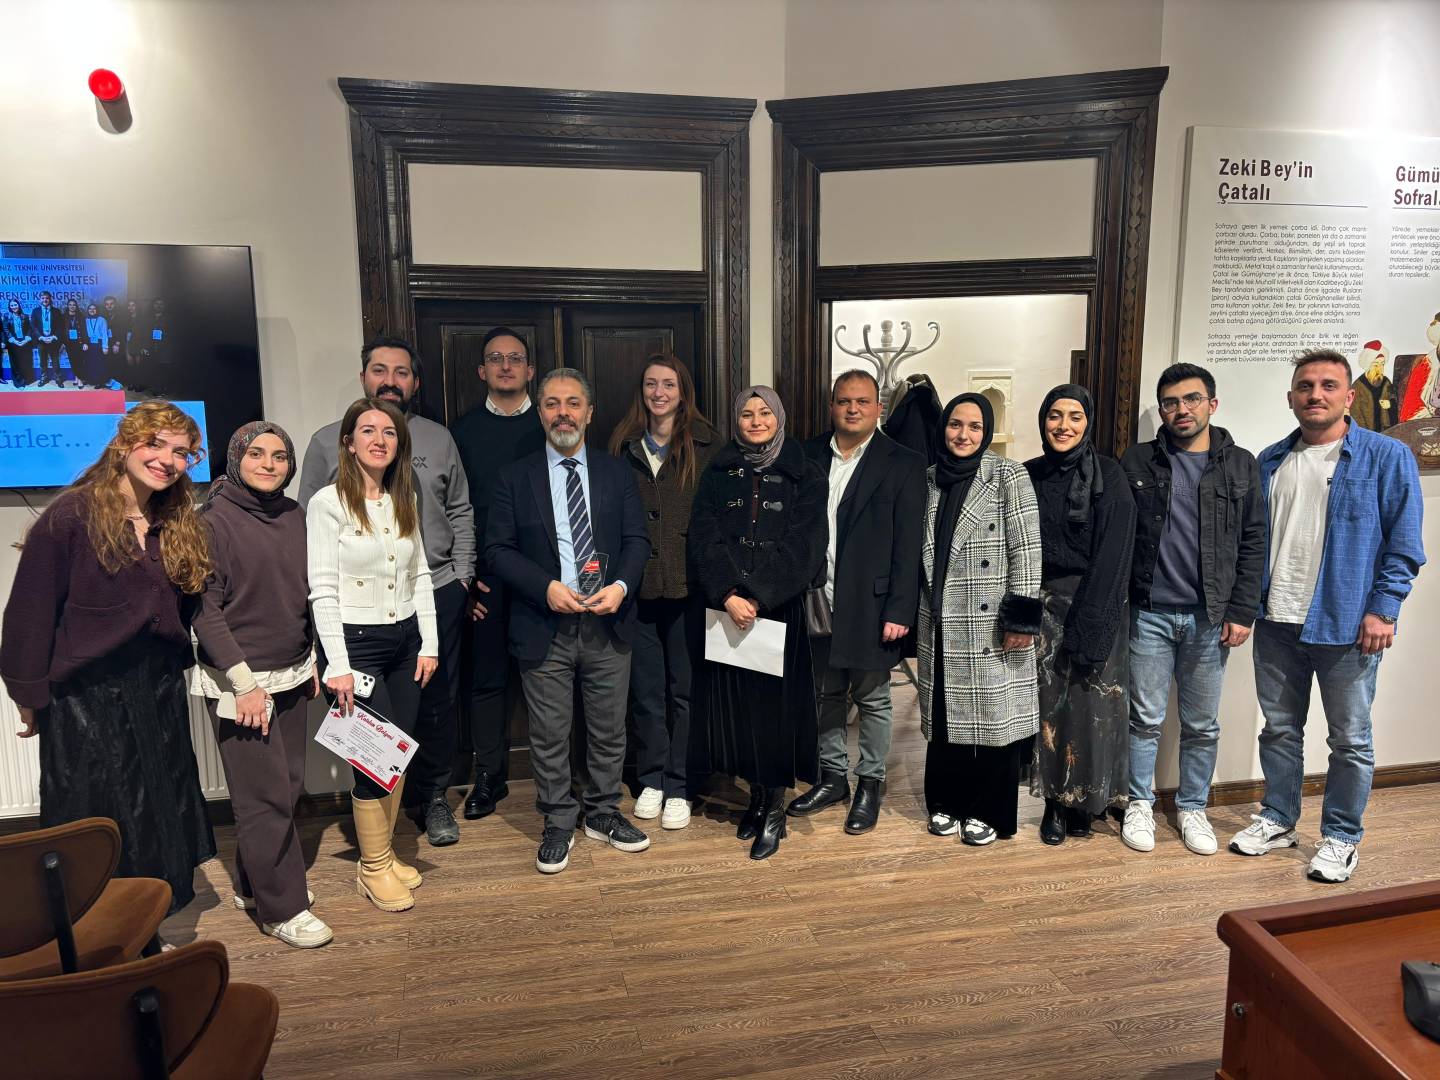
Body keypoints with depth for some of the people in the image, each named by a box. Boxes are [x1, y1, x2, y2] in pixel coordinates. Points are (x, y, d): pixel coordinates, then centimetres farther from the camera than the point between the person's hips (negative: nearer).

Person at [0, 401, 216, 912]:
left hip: (160, 694, 6)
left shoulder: (179, 526, 5)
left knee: (160, 822, 15)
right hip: (86, 697, -5)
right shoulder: (69, 517, -12)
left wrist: (174, 665, 4)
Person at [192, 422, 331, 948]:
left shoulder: (294, 514, 6)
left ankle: (254, 885, 31)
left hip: (291, 676, 6)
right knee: (265, 795, 0)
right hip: (239, 681, -6)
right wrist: (244, 683, -16)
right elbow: (205, 609, -13)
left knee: (289, 786, 12)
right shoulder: (214, 521, -11)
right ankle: (282, 908, 13)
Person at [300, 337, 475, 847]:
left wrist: (462, 575, 4)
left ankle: (432, 797, 28)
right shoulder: (328, 442, 3)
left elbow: (460, 513, 11)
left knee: (437, 704, 10)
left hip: (437, 594, 1)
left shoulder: (438, 438, 8)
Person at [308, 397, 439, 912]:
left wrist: (429, 644, 7)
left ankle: (384, 853, 29)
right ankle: (373, 868, 19)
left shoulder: (404, 501, 9)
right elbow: (323, 590, -12)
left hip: (405, 638, 6)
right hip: (356, 641, -6)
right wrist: (338, 666, -15)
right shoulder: (328, 502, -10)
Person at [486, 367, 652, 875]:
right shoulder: (514, 477, 2)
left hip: (608, 623, 2)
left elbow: (637, 539, 4)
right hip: (545, 628, -2)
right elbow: (498, 549, -2)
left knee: (609, 729, 12)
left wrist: (621, 585, -15)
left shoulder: (617, 473, 8)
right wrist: (546, 587, -16)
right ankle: (558, 825, 24)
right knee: (549, 734, 7)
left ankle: (604, 814, 31)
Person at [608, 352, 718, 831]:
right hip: (637, 584, 2)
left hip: (687, 585, -2)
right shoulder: (624, 444, 6)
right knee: (645, 688, 12)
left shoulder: (705, 445, -2)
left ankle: (679, 786, 21)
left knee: (684, 688, 7)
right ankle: (651, 779, 28)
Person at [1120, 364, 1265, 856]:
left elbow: (1252, 544, 3)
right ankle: (1140, 804, 23)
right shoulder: (1136, 462, 2)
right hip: (1149, 613, -1)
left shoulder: (1240, 465, 4)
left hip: (1210, 617, 1)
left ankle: (1193, 807, 28)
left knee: (1203, 724, 11)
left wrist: (1242, 612, -4)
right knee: (1146, 718, 7)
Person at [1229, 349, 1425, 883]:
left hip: (1346, 625, -4)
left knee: (1350, 739, 8)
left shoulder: (1386, 457, -4)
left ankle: (1341, 837, 24)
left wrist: (1383, 608, -13)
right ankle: (1278, 820, 30)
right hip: (1276, 623, 4)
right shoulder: (1270, 462, 9)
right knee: (1279, 728, 14)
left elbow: (1403, 543, -6)